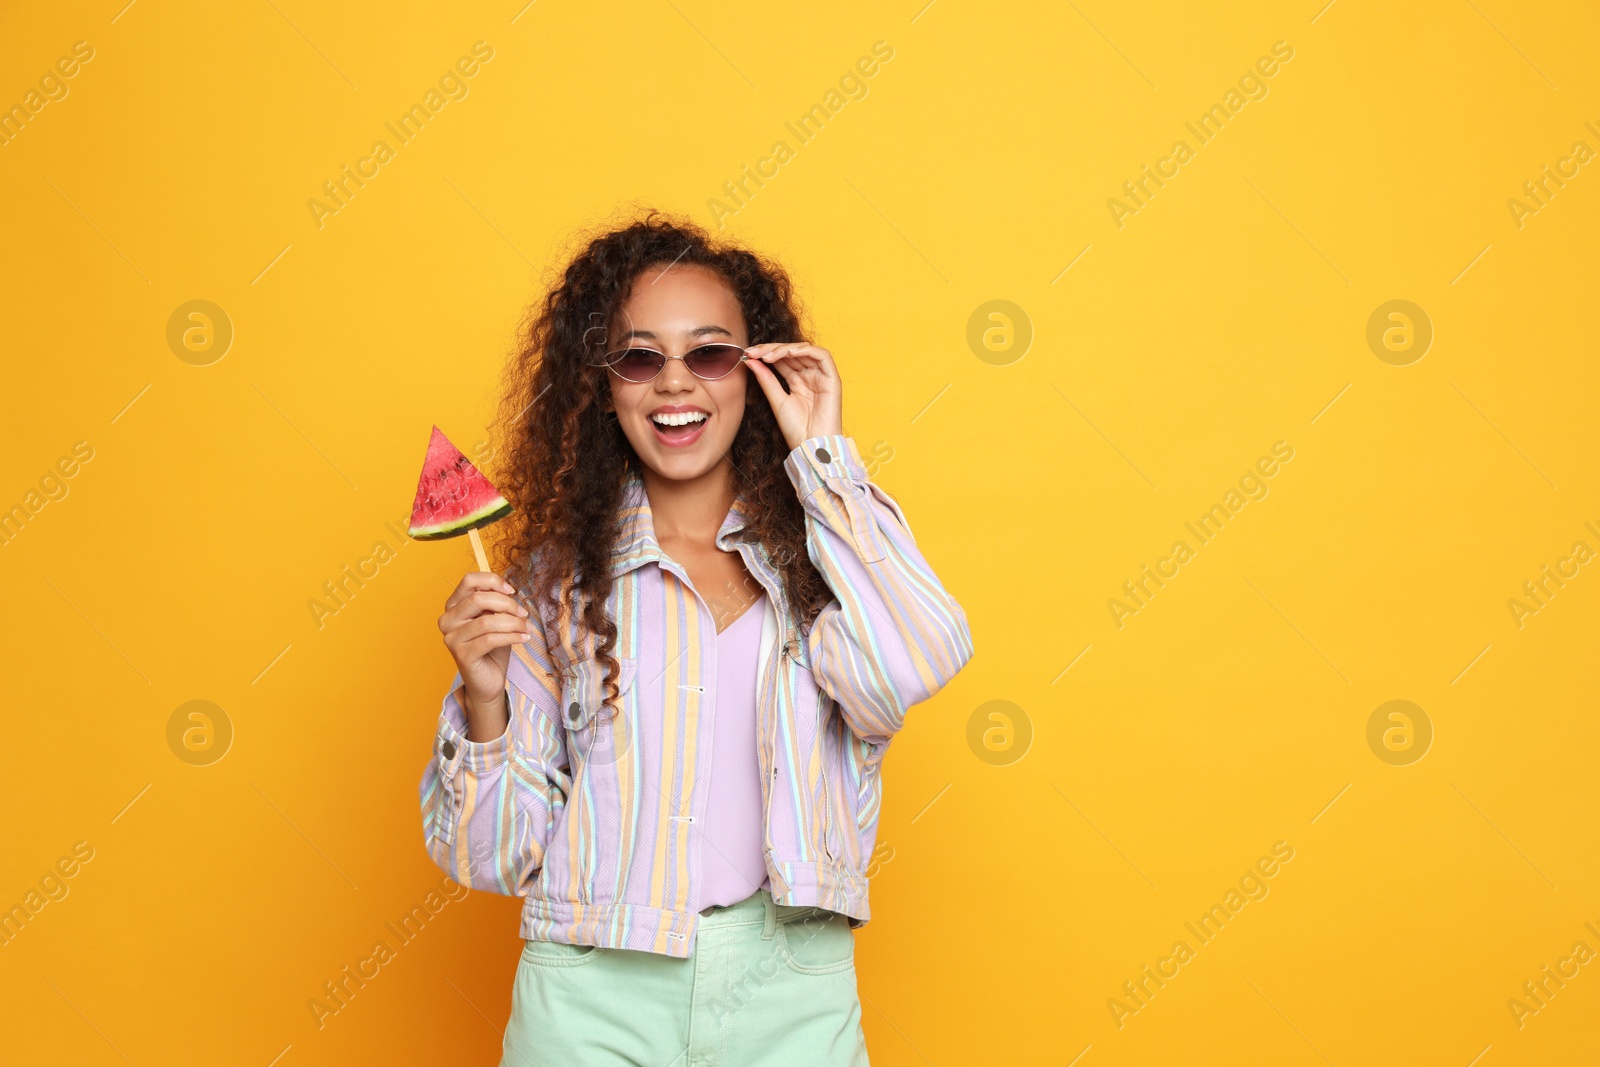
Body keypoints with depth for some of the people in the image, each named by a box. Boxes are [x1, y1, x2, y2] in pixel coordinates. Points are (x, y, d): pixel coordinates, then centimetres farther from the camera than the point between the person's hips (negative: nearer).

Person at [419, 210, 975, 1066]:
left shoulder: (822, 544, 2)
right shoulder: (559, 572, 1)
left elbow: (898, 679, -20)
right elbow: (493, 856, 2)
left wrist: (822, 454, -10)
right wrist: (484, 699, -16)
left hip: (788, 994, 1)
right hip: (594, 997, 0)